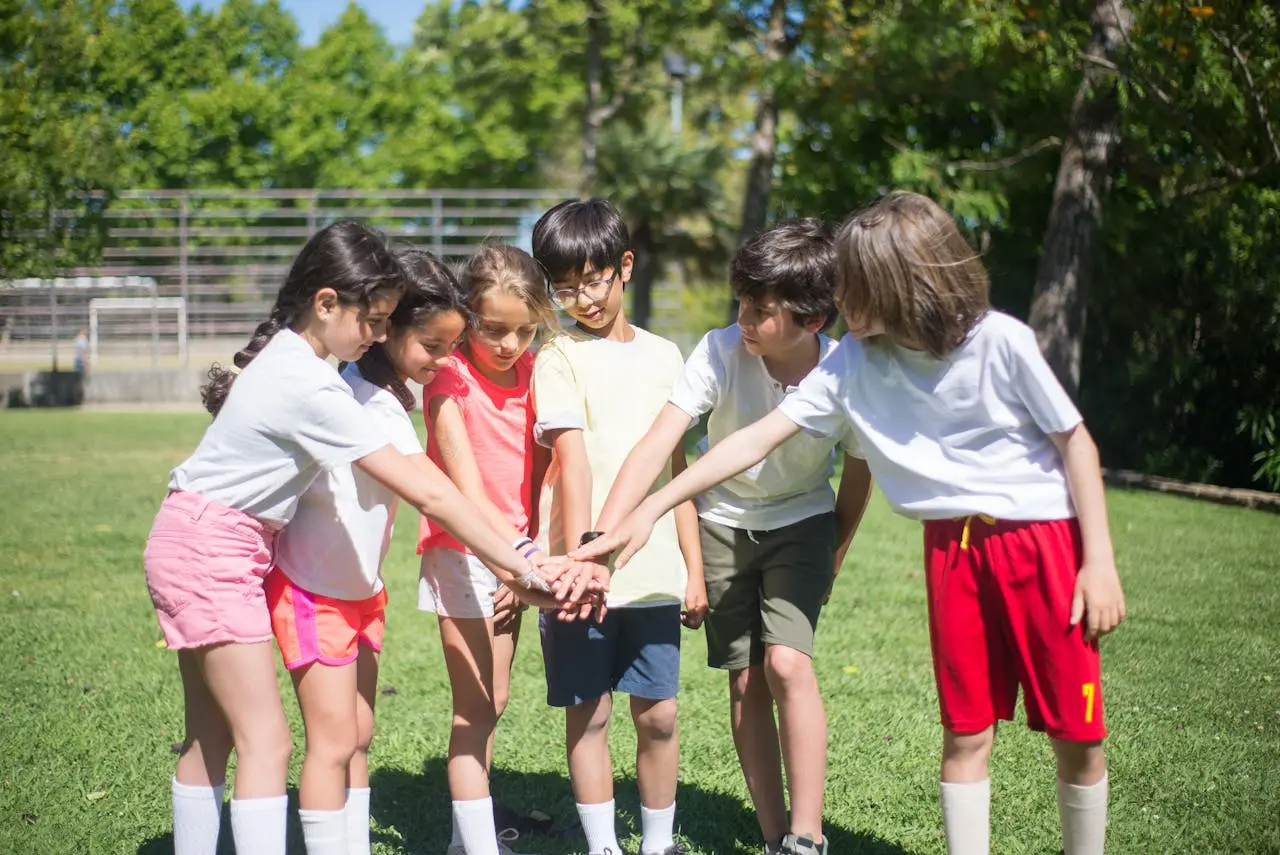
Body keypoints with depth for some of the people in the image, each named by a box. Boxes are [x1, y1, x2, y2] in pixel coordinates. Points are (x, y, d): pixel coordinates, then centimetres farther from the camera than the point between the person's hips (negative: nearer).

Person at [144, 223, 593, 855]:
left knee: (212, 737, 12)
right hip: (211, 548, -10)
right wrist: (519, 568, -20)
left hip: (200, 544, 10)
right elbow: (426, 493, -23)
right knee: (266, 742, -10)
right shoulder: (310, 388, -23)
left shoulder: (288, 353, 5)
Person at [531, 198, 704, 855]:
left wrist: (694, 567, 12)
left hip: (654, 571, 3)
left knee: (658, 715, 6)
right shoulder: (559, 359, -1)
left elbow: (676, 469, 15)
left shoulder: (663, 356, 12)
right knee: (589, 714, 4)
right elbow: (572, 464, -12)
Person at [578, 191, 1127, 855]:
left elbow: (1075, 442, -7)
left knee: (1076, 734, 2)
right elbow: (757, 439, -3)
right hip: (953, 546, 3)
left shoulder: (999, 341, -15)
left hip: (1043, 538, -3)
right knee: (966, 733, 6)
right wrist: (650, 510, -5)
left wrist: (1099, 560, -9)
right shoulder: (852, 364, -5)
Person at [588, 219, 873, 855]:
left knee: (787, 663, -20)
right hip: (723, 524, 1)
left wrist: (831, 559, 5)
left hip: (802, 523, -1)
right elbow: (655, 447, -31)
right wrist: (599, 541, -40)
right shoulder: (721, 352, -24)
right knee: (746, 681, 2)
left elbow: (857, 476, -5)